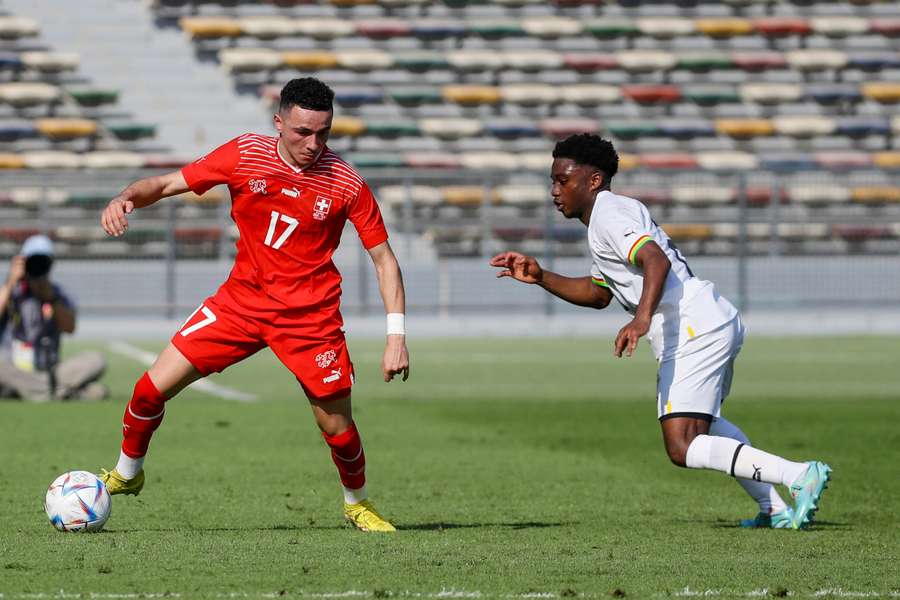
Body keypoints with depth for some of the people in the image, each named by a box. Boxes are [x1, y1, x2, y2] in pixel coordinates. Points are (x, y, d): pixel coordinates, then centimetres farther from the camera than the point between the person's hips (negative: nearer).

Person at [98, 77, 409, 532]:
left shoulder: (346, 184, -11)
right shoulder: (245, 155, -8)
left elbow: (384, 258, -5)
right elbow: (166, 184, -2)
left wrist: (396, 336, -13)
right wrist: (125, 199, -24)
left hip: (310, 316, -2)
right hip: (241, 301, 2)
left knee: (337, 428, -3)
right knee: (153, 388, -6)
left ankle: (358, 504, 28)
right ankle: (126, 474, 21)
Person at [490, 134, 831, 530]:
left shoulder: (608, 215, -9)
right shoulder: (616, 211, 24)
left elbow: (657, 261, -27)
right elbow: (597, 294, 32)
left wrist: (642, 318, -40)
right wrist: (539, 277, 24)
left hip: (694, 331, -11)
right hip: (717, 321, 11)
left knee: (683, 448, -17)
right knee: (703, 423, 32)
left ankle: (799, 476, -24)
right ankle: (775, 510, 30)